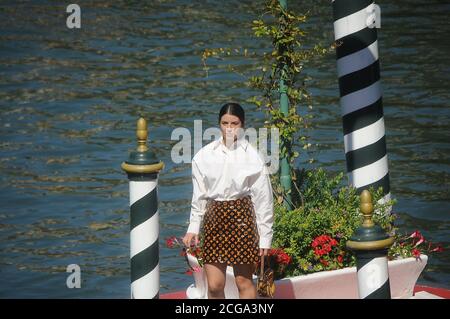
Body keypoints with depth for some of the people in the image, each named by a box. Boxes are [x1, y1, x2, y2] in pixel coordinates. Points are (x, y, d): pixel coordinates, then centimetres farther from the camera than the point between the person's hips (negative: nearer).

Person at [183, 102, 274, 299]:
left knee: (244, 282, 3)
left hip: (242, 217, -2)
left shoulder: (252, 157, -5)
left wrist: (265, 237, -3)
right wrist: (193, 229, 6)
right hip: (214, 218, 2)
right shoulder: (205, 155, 2)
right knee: (214, 285, 1)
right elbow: (199, 196, 10)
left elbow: (263, 199, -2)